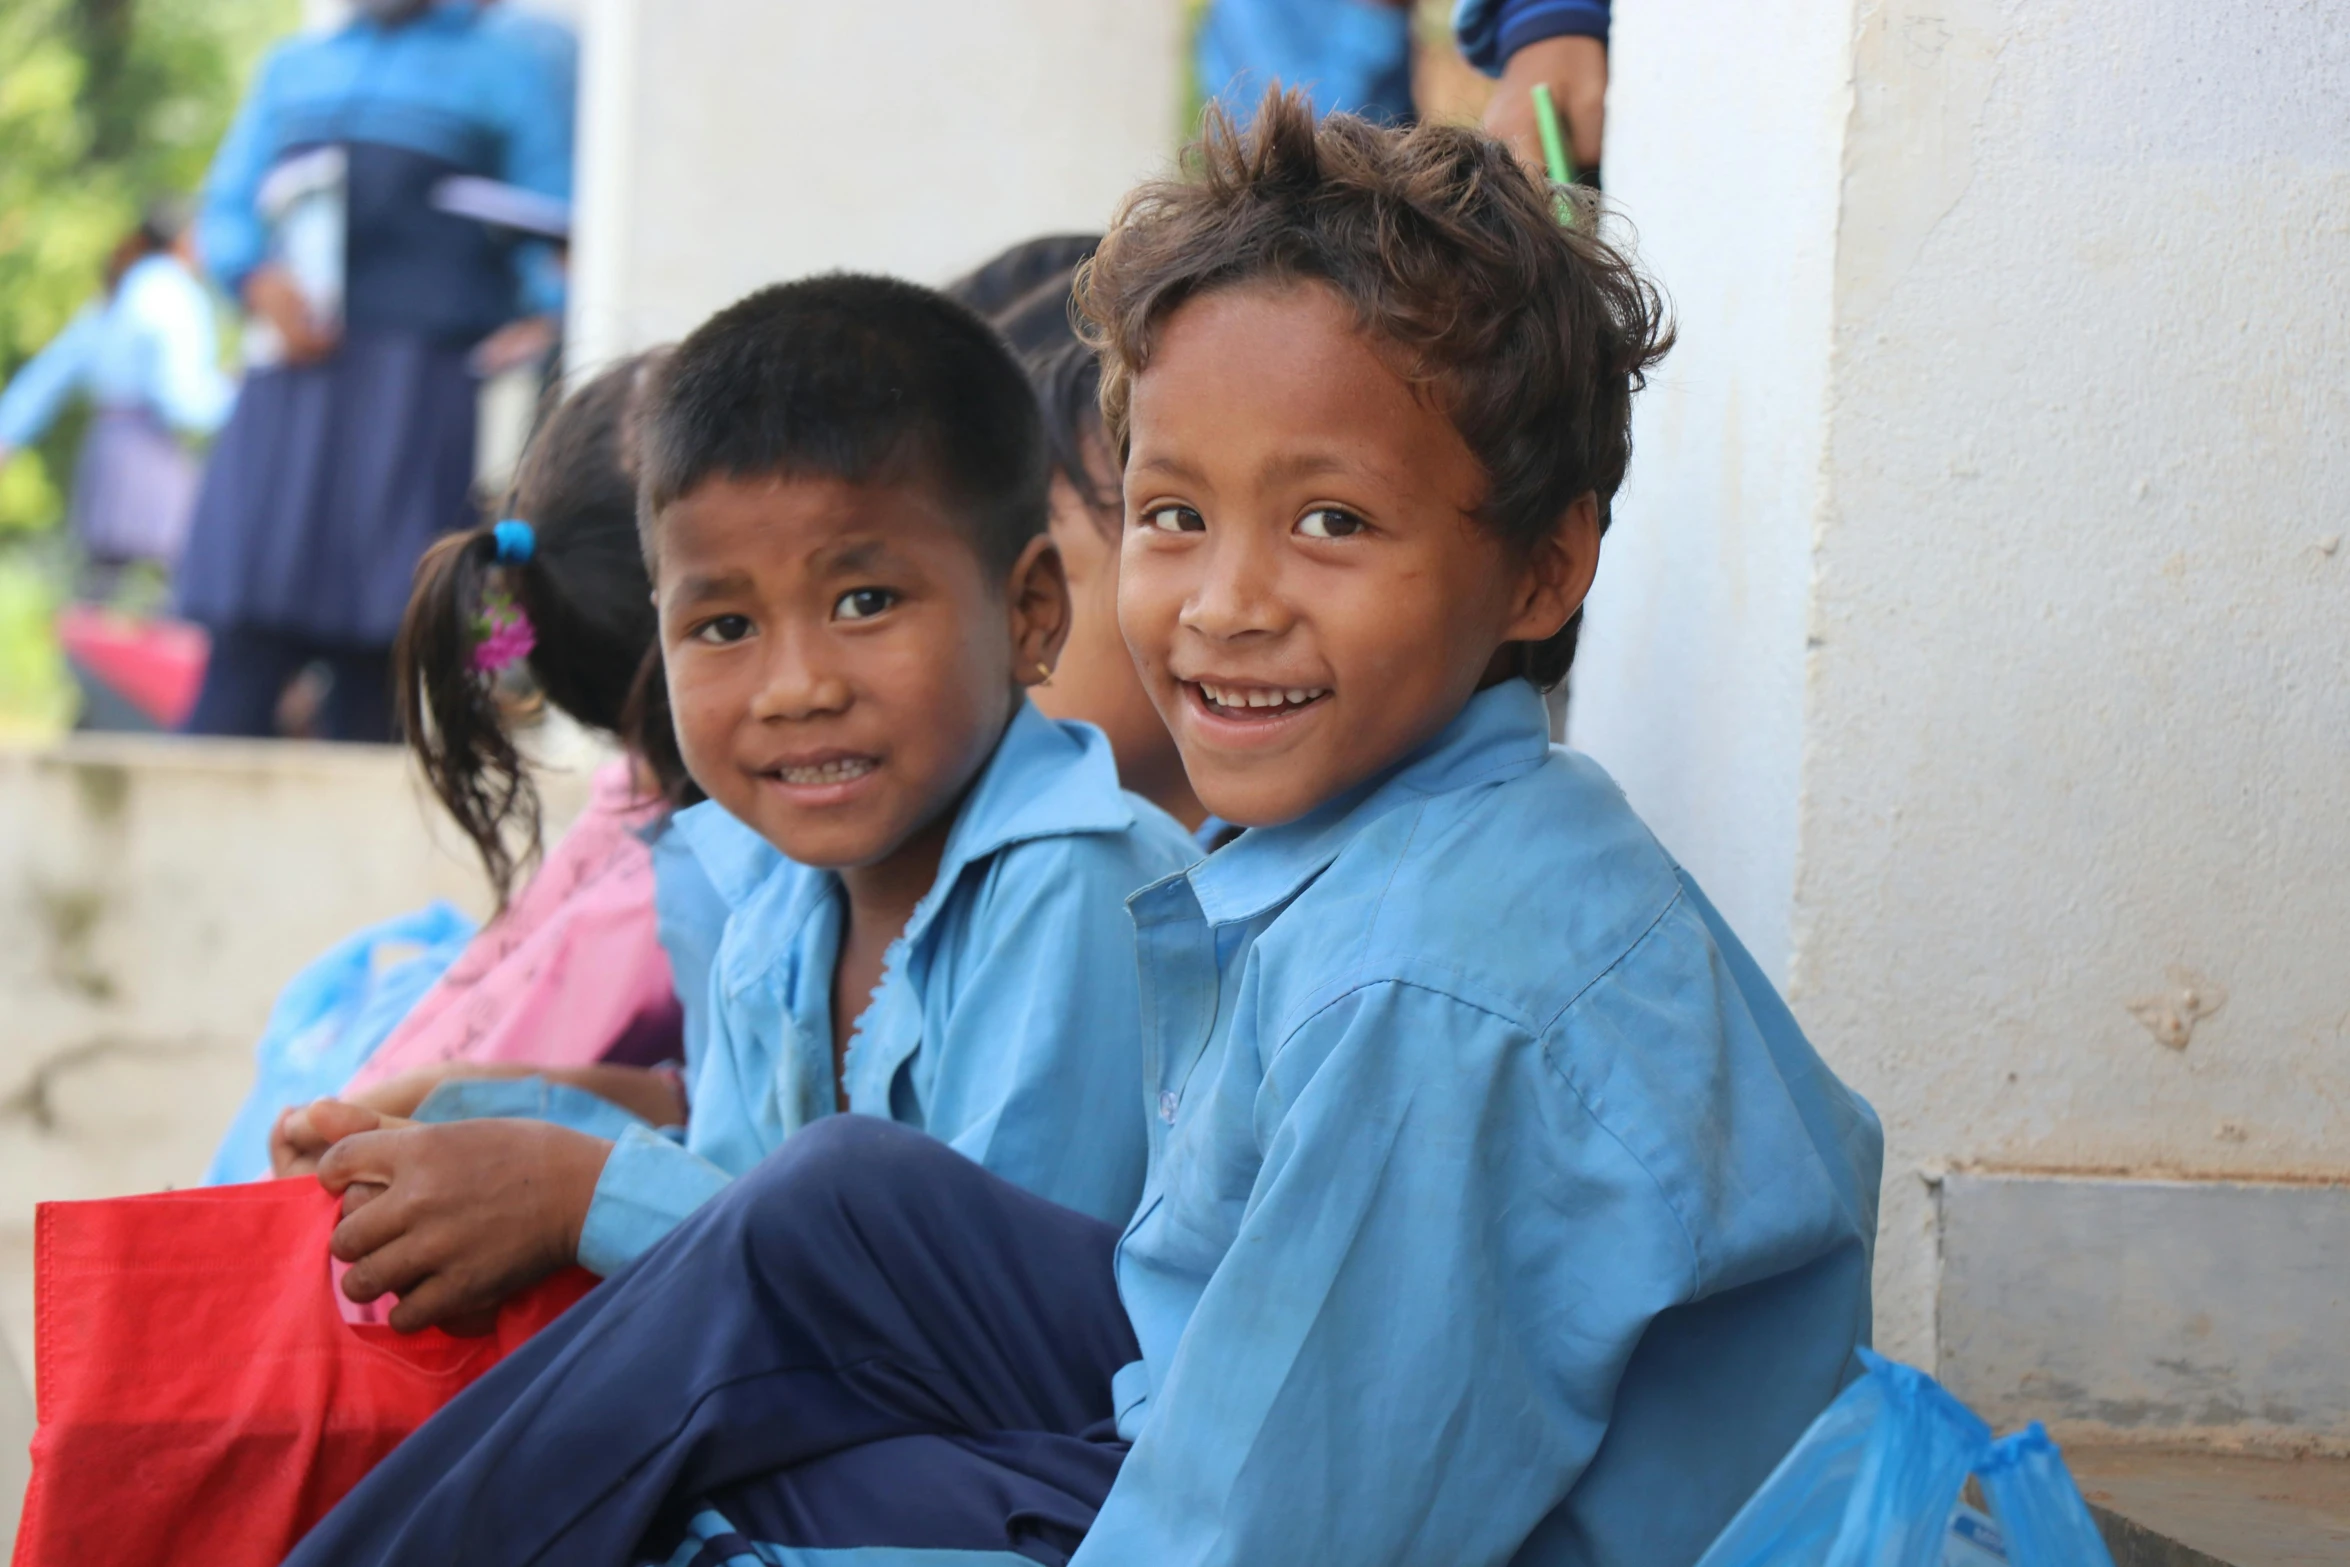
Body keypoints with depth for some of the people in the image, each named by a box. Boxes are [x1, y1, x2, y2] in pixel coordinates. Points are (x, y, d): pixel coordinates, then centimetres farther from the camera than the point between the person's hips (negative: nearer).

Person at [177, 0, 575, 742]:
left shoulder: (512, 60, 10)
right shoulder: (292, 66, 23)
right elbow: (227, 208, 19)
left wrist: (543, 319, -15)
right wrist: (260, 278, -2)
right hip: (290, 382, 3)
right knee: (244, 651, -6)